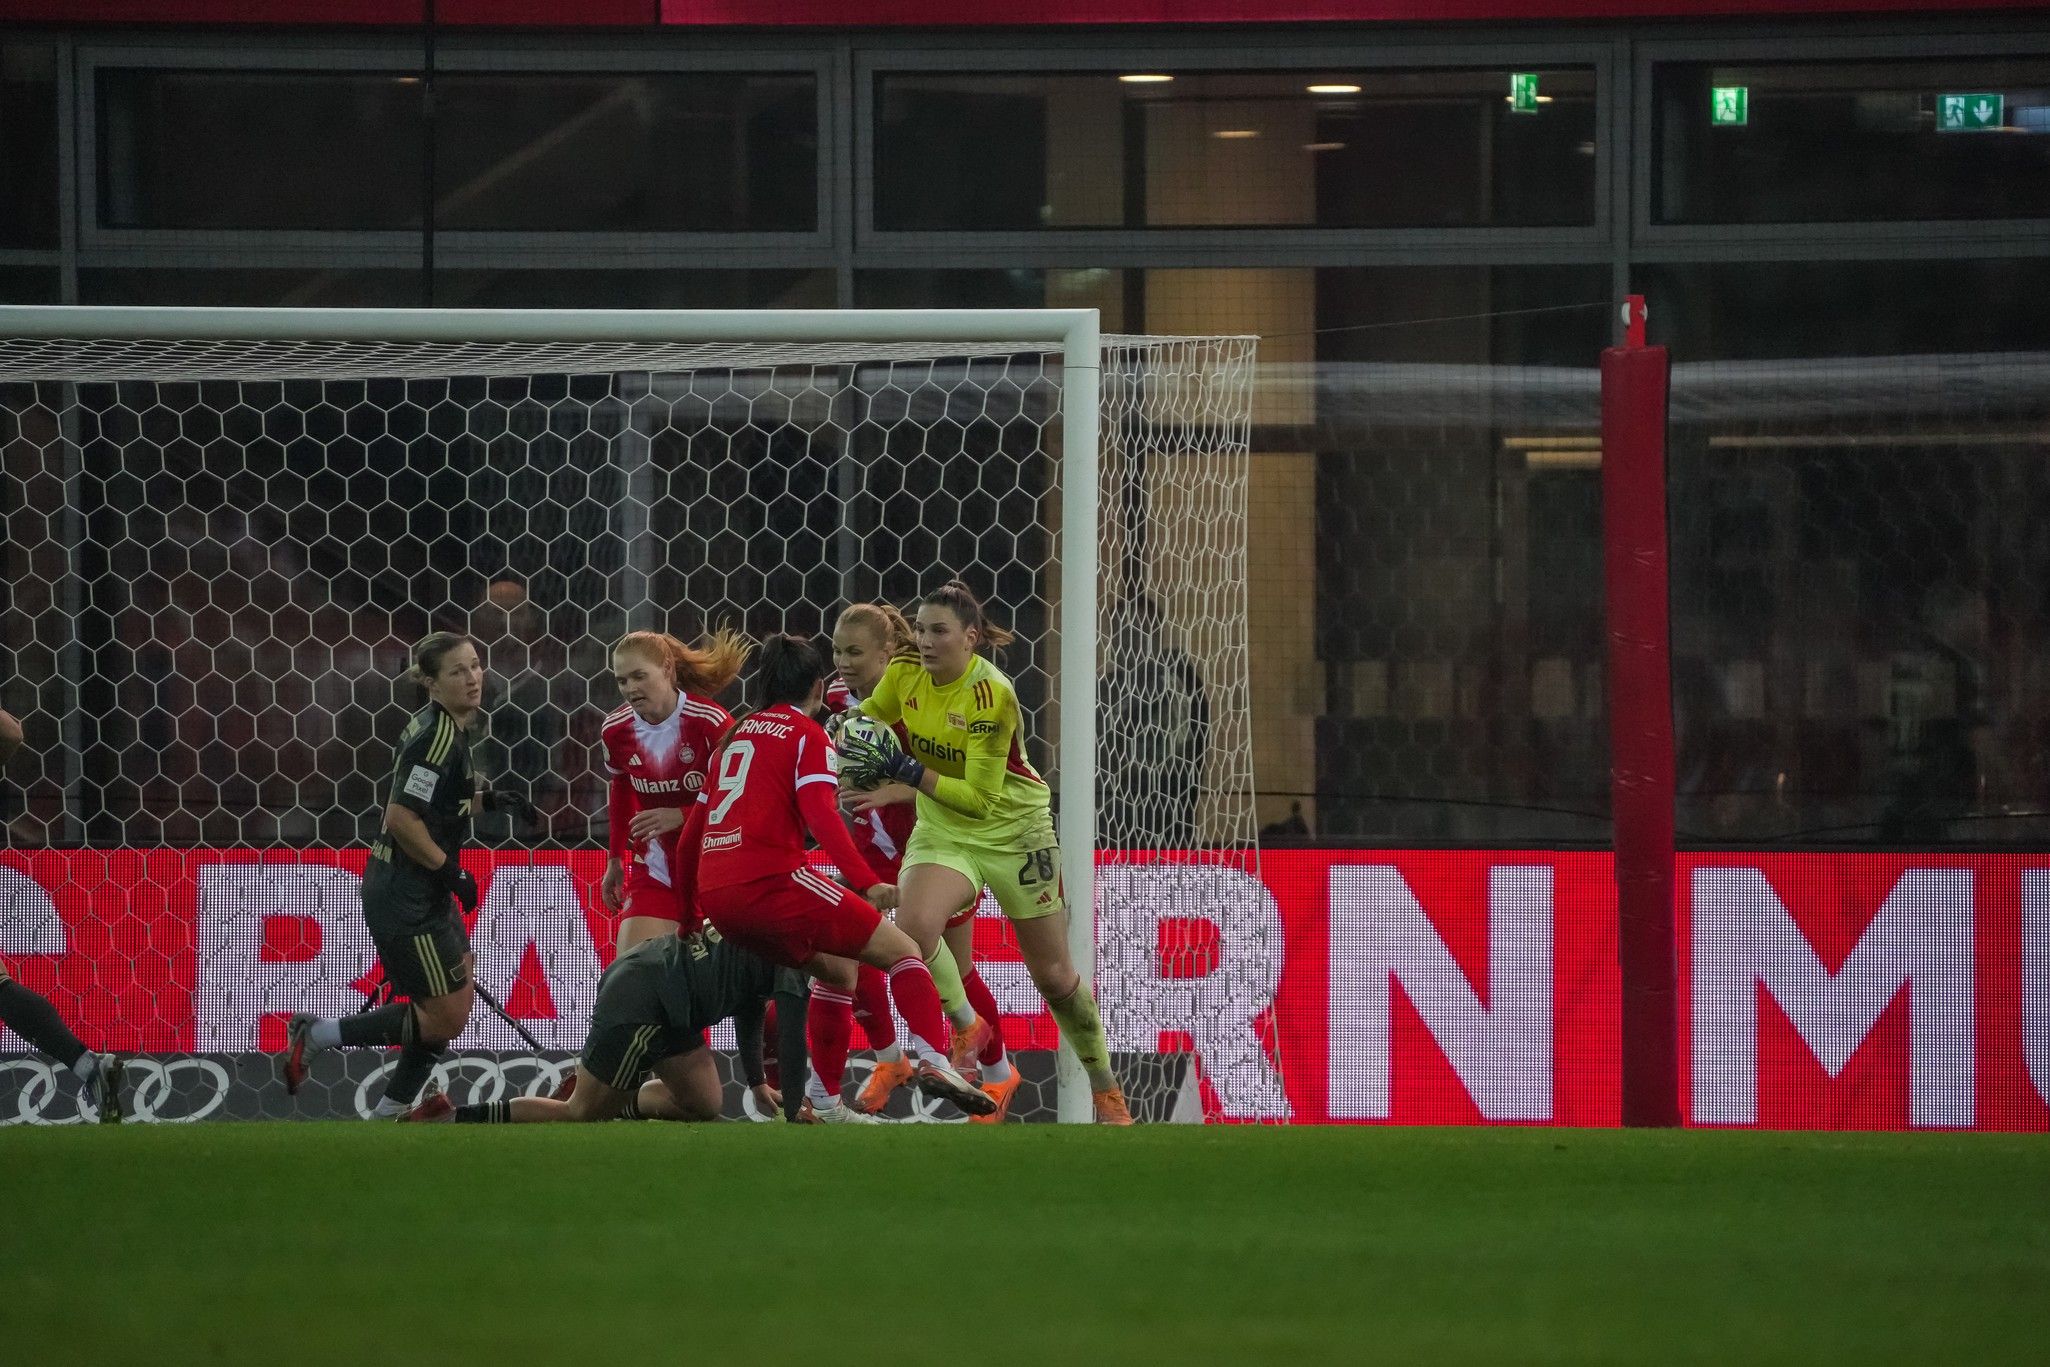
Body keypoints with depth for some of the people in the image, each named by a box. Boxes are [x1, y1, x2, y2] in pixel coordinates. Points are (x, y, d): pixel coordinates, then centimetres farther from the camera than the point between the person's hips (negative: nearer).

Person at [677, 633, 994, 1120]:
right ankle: (933, 1061, -26)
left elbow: (695, 826, 26)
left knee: (836, 968, 26)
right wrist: (868, 883, -20)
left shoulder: (737, 735, 24)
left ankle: (825, 1100, 22)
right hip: (769, 879, -8)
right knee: (902, 951, -4)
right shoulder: (808, 734, 3)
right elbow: (821, 815, -14)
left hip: (715, 892, 8)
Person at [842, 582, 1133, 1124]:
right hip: (942, 830, 4)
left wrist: (907, 773, -33)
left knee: (1054, 975, 6)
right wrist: (869, 769, -12)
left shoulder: (992, 694, -25)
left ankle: (1106, 1089, 24)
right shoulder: (904, 676, -9)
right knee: (912, 928, -28)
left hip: (1012, 830, -4)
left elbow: (979, 797, -26)